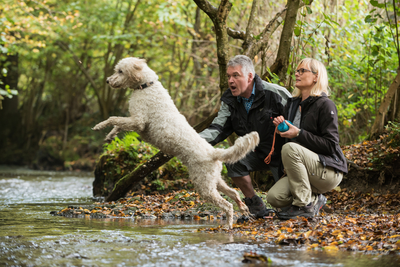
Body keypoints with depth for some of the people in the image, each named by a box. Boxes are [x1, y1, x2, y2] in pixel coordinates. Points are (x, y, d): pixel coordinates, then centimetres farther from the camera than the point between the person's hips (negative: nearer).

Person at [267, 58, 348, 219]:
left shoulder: (325, 105, -9)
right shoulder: (293, 103, 13)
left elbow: (331, 145, -16)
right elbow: (287, 136, 23)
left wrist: (299, 134, -20)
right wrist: (280, 126, 0)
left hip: (330, 171, -6)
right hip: (305, 170, 7)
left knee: (290, 148, -31)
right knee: (274, 197, -18)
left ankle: (304, 206, -20)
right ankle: (314, 199, 9)